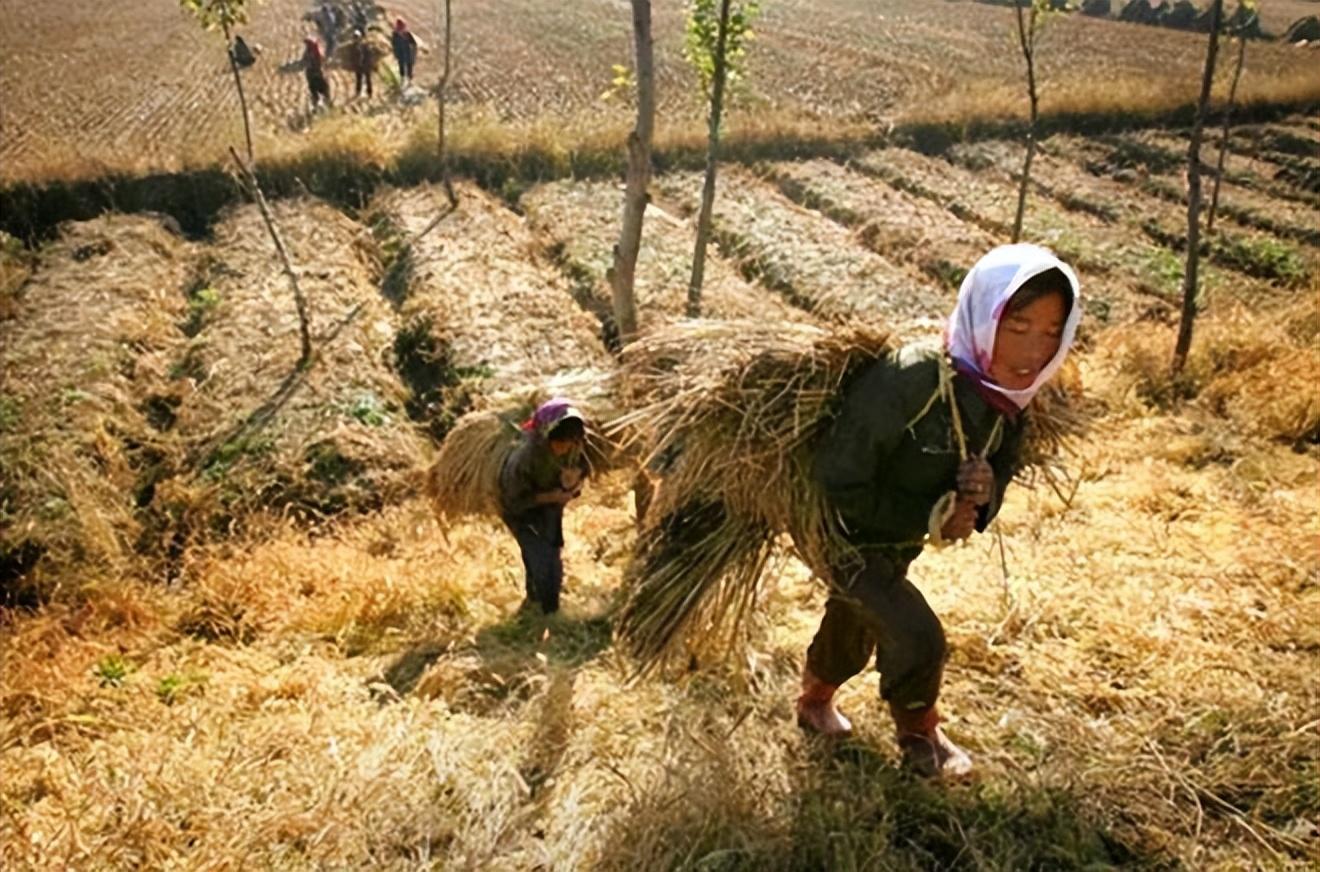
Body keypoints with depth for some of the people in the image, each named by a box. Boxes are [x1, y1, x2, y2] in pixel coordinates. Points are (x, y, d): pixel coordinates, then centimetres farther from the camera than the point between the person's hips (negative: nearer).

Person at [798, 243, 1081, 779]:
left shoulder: (1009, 400, -15)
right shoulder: (909, 382, -38)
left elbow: (998, 470, -2)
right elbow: (838, 481, -32)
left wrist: (983, 492, -26)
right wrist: (929, 518, -28)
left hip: (898, 541, 7)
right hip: (843, 532, -7)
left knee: (855, 625, 26)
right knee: (917, 638, -11)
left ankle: (815, 703, 55)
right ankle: (919, 736, 21)